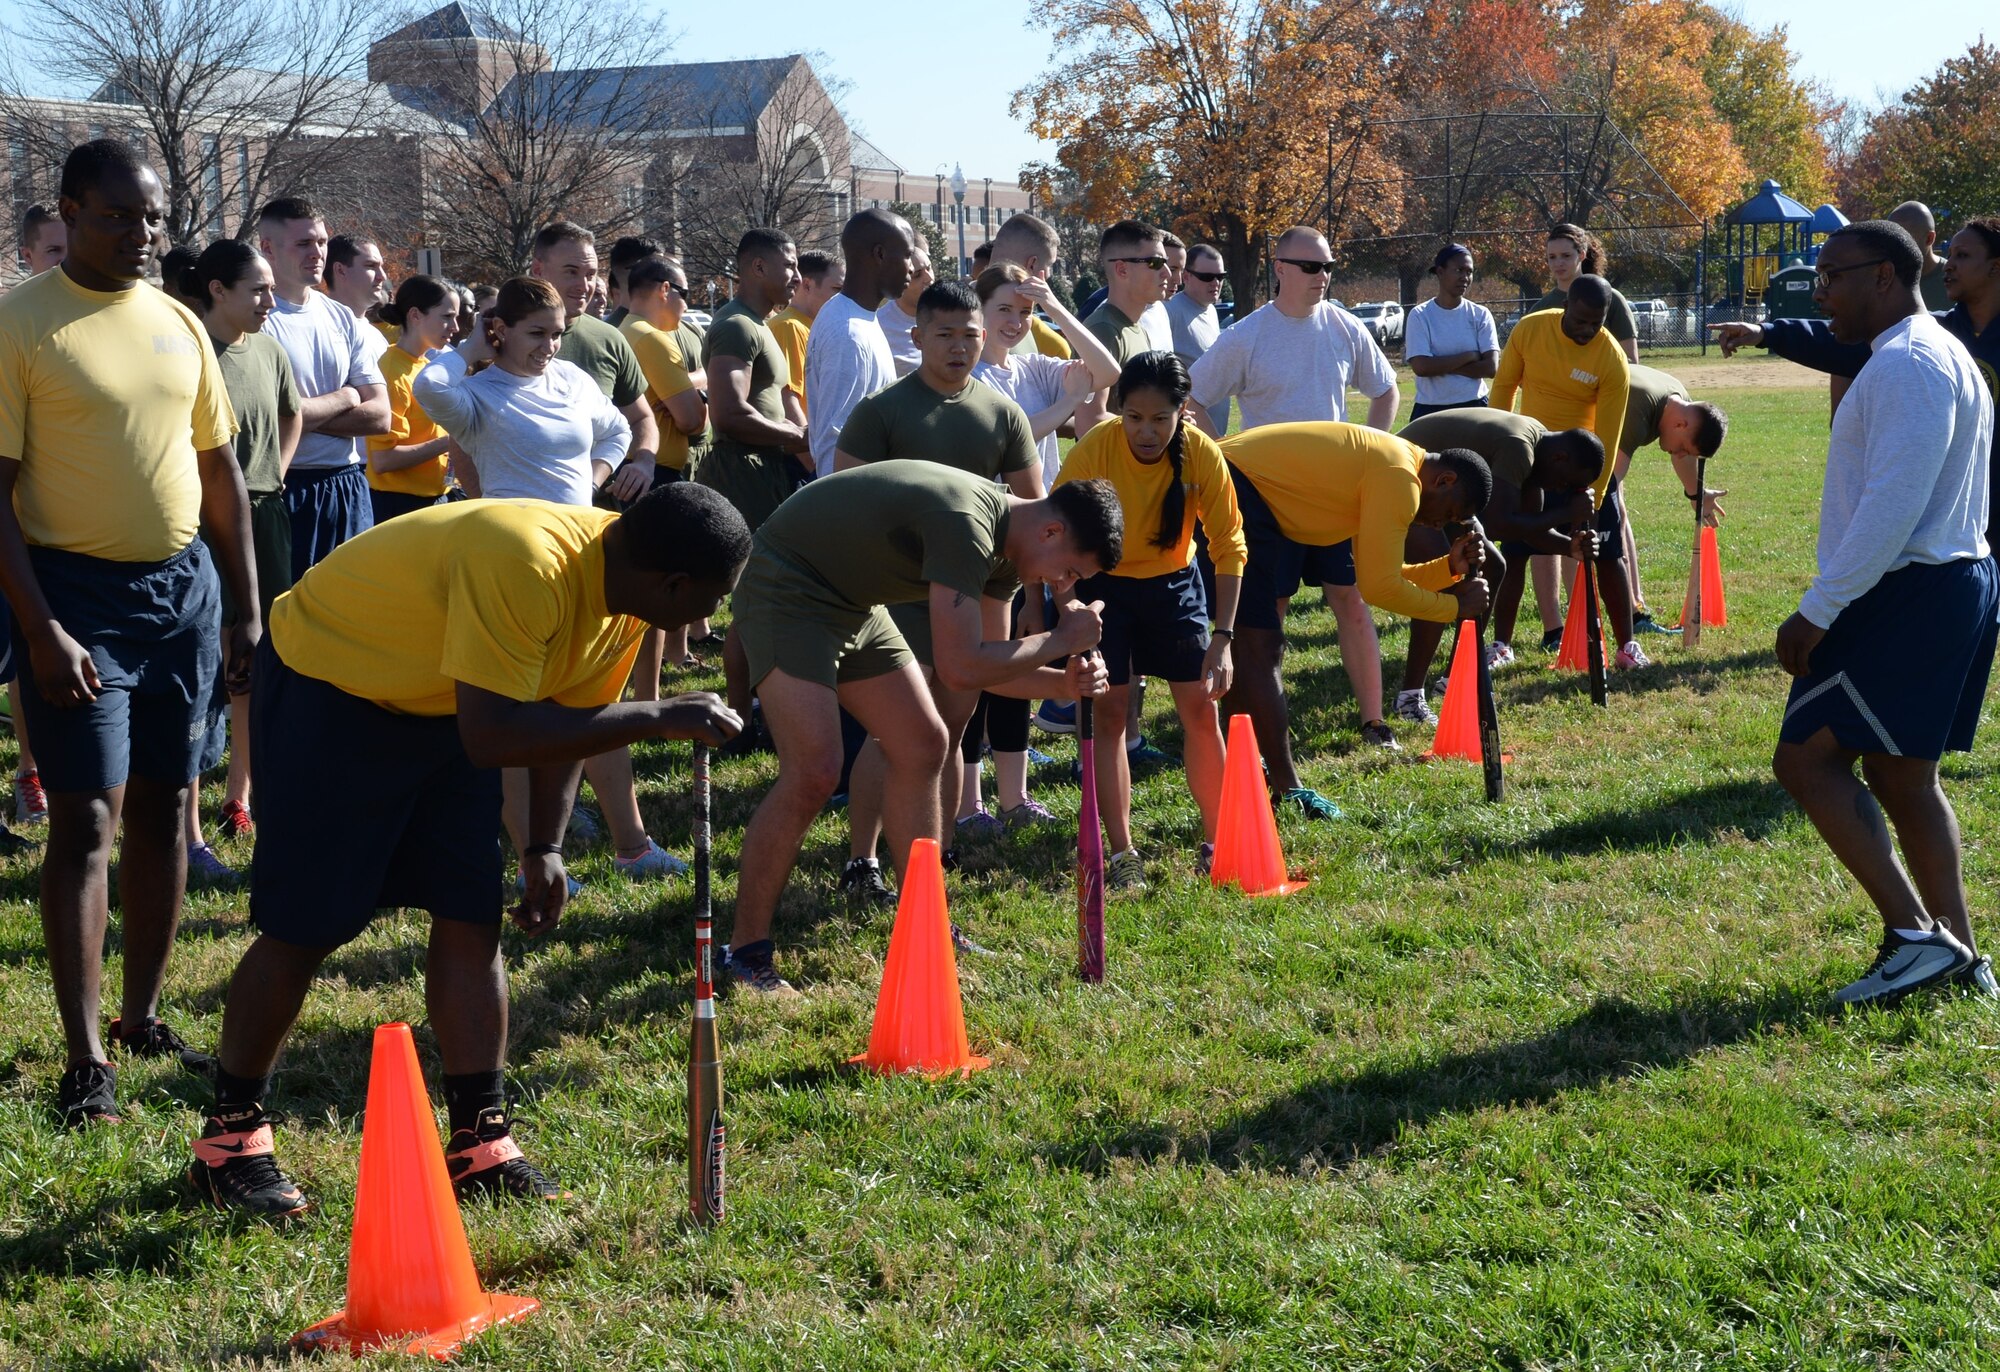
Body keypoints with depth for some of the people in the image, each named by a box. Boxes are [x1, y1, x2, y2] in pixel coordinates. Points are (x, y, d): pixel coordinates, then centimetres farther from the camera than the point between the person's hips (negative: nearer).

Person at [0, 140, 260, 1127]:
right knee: (87, 819, -7)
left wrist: (247, 608, 11)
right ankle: (84, 1057, -3)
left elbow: (220, 470, 15)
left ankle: (142, 1015, 23)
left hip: (183, 583, 6)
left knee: (162, 809, 11)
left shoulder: (178, 325, 9)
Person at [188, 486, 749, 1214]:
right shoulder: (522, 564, -37)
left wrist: (545, 847, -1)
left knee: (472, 914, 1)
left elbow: (565, 715, 5)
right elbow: (493, 737, -40)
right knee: (303, 928, -5)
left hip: (441, 704, 8)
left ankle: (481, 1143, 7)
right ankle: (228, 1139, 11)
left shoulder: (623, 586, -8)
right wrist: (656, 718, -38)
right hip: (328, 683, -8)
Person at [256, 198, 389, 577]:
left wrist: (306, 412, -9)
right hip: (286, 489, -5)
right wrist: (343, 398, -2)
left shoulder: (345, 319, 11)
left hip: (348, 487, 5)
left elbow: (379, 417, 4)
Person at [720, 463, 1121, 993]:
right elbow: (960, 669, -33)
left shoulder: (1002, 544, 2)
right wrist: (1060, 639, -21)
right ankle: (745, 952, -6)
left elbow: (989, 663, 10)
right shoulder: (966, 525, -29)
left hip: (852, 603, 10)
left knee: (922, 746, 8)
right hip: (785, 587, -10)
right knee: (813, 770, -19)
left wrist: (1063, 682, -7)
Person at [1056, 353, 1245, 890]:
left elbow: (1228, 546, -15)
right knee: (1110, 712, -7)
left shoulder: (1202, 454, -22)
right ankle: (1122, 855, -1)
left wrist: (1222, 637, -20)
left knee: (1201, 709, -1)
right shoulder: (1092, 451, -27)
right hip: (1102, 584, -2)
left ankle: (1215, 843, 12)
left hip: (1174, 582, 2)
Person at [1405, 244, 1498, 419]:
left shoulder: (1480, 315, 2)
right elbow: (1421, 366, -13)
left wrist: (1441, 365, -13)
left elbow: (1490, 367, -7)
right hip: (1431, 410, -2)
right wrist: (1469, 356, -9)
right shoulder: (1420, 316, -2)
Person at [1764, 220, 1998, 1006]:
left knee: (1807, 757, -8)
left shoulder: (1906, 365, -15)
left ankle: (1914, 934, -10)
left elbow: (1892, 505, -23)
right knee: (1902, 777, 15)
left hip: (1906, 592, -11)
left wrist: (1817, 610, -22)